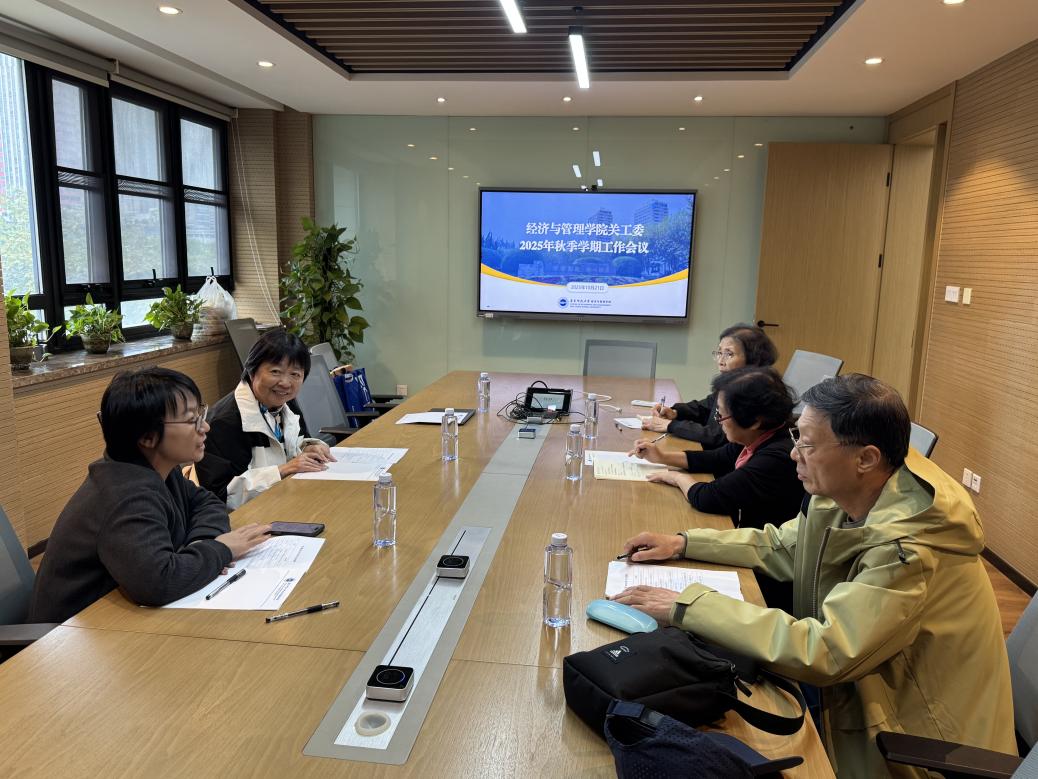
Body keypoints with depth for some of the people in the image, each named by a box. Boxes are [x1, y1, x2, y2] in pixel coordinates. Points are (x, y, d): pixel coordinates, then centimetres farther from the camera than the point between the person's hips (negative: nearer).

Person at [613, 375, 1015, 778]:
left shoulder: (911, 548, -31)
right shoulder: (846, 496, -8)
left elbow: (822, 652, -34)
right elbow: (782, 547, 8)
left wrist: (687, 605, -33)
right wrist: (683, 543, -1)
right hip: (861, 697, 7)